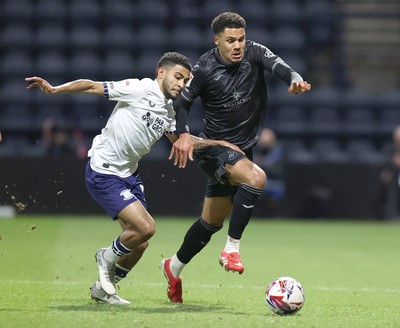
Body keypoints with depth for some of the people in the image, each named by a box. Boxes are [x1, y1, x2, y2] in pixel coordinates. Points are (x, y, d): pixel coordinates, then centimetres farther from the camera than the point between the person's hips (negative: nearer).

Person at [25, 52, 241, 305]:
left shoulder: (168, 112, 7)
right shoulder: (140, 89, -15)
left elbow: (181, 139, 24)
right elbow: (92, 87, -16)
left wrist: (218, 142, 16)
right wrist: (53, 90, -24)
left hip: (129, 174, 9)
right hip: (103, 173, -9)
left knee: (139, 244, 7)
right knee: (146, 227, -19)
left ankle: (103, 289, 28)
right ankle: (109, 257, 10)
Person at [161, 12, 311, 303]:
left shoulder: (255, 53, -7)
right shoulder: (205, 69, -15)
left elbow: (279, 66, -25)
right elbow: (182, 102, -7)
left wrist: (295, 80, -48)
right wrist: (184, 134, -26)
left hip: (243, 148, 5)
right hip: (213, 148, -5)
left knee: (213, 221, 15)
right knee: (256, 178, -33)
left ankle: (174, 267, 35)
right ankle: (232, 249, -23)